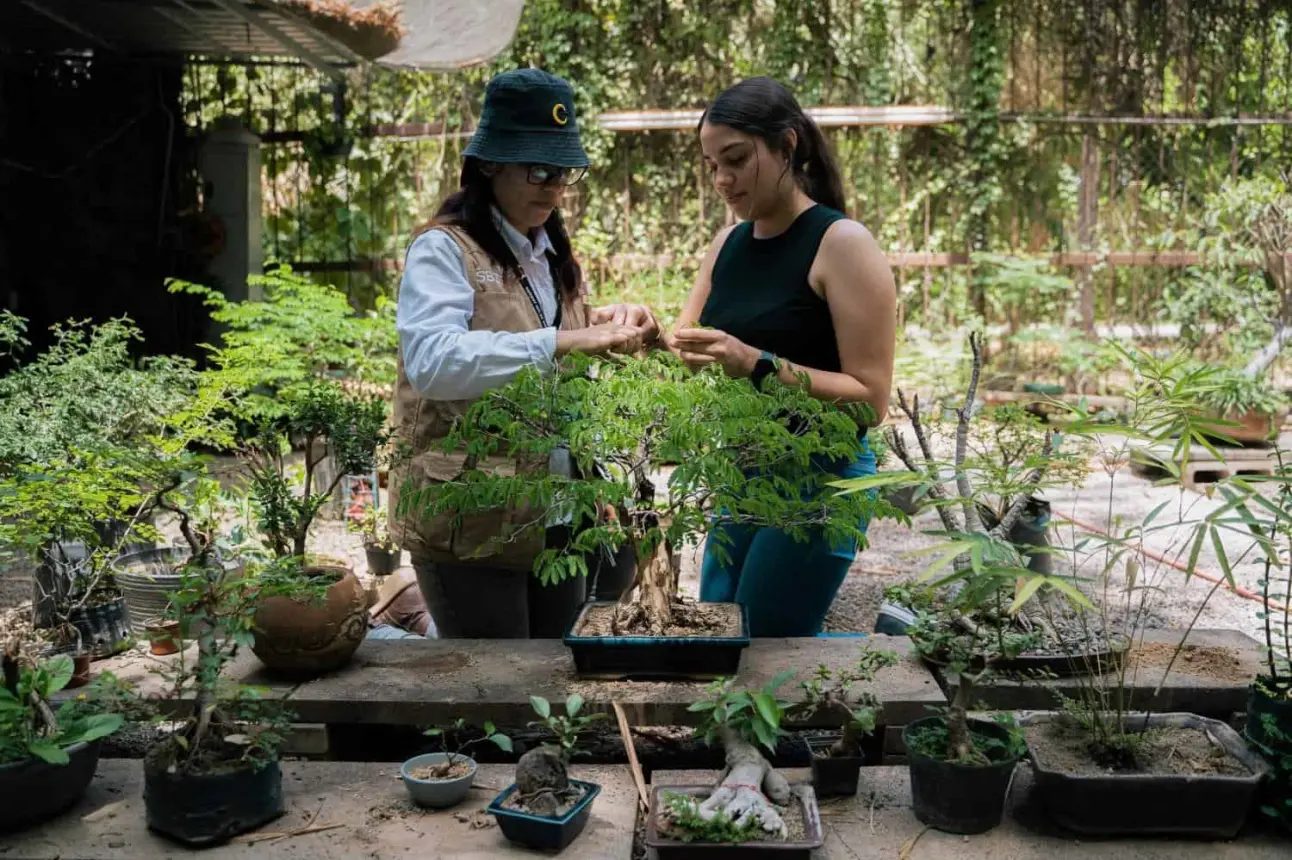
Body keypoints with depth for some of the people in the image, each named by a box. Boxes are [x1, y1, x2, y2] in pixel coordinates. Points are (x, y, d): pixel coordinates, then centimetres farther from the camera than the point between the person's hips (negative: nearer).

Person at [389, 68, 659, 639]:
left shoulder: (553, 256, 16)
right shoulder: (444, 250, -8)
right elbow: (431, 361, -25)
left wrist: (603, 325, 2)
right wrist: (561, 342, -29)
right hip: (472, 525, -7)